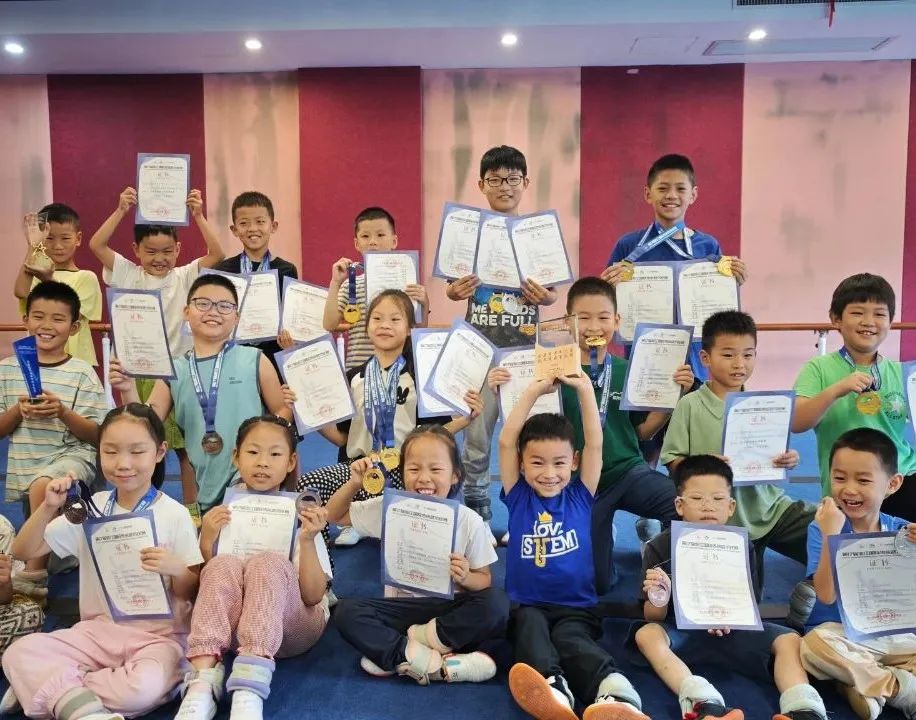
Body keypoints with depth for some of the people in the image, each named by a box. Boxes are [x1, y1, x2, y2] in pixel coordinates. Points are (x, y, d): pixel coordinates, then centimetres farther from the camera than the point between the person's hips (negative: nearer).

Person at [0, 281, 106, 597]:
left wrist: (63, 412, -19)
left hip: (72, 457, -5)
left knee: (43, 484, -32)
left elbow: (97, 436, -3)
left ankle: (33, 572, -20)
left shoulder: (81, 373, -1)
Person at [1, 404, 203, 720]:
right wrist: (49, 507, -10)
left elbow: (191, 593, -4)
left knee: (145, 686, -33)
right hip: (98, 628, 3)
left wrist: (177, 569, -27)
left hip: (157, 635, -3)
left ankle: (46, 688, -13)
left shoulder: (174, 515, -7)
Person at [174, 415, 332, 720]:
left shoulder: (300, 516, 1)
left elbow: (313, 596, -7)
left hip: (292, 624, -1)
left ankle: (249, 690, -46)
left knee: (268, 563, -31)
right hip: (233, 622, 2)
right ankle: (203, 683, -41)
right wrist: (206, 542, -13)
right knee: (223, 565, -28)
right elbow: (206, 583, 3)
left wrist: (308, 541, -22)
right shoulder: (224, 513, 7)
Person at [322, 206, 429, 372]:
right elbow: (329, 325, -2)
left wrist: (424, 303, -16)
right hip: (356, 368, 1)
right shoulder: (350, 284, 6)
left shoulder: (405, 281, 2)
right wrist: (335, 283, -7)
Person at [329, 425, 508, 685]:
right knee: (346, 611, -26)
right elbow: (334, 515, 11)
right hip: (401, 608, 1)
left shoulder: (469, 522, -8)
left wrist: (465, 578, -22)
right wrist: (354, 484, -7)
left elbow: (484, 579, 1)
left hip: (448, 609, -1)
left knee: (497, 603, -31)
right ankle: (435, 664, -31)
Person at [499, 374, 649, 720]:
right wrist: (533, 392, -3)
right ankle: (553, 690, -61)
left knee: (572, 640, -32)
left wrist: (585, 389, -3)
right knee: (532, 628, -33)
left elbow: (595, 445, -1)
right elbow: (506, 442, -3)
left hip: (576, 607, 0)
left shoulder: (580, 496, 8)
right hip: (526, 605, 1)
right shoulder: (518, 497, 6)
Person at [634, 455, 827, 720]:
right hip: (679, 630, -3)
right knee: (646, 634, -33)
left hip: (729, 631, 3)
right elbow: (653, 617, -7)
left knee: (788, 639, -15)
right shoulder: (660, 548, -8)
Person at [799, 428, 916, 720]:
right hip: (840, 633, -3)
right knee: (815, 643, -35)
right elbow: (827, 595, -19)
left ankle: (867, 686, -17)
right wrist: (831, 534, -26)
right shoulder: (821, 528, -8)